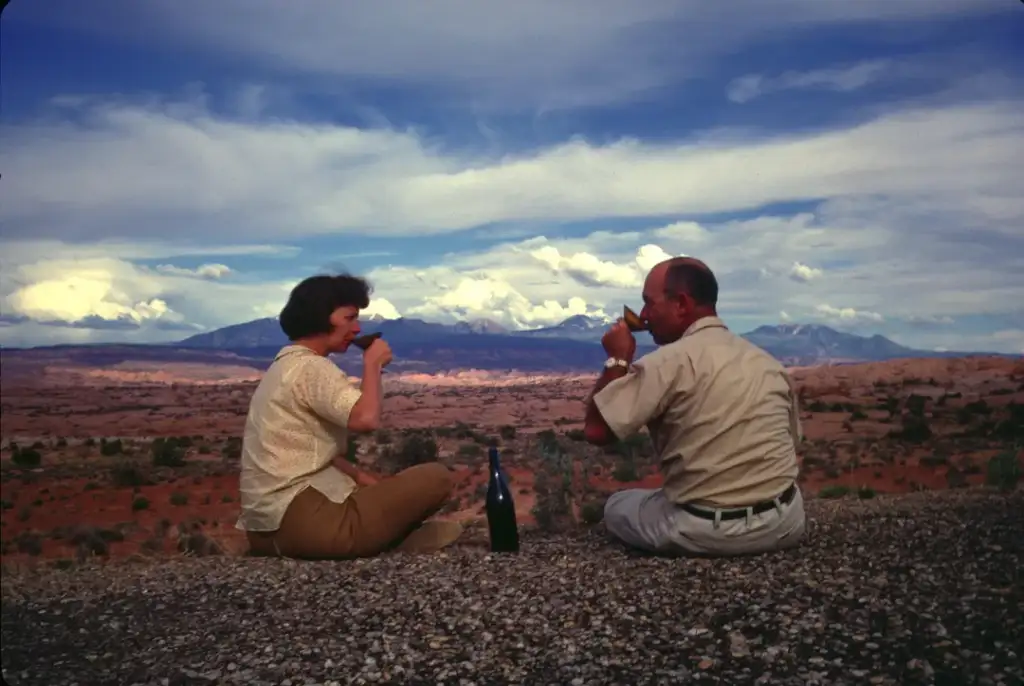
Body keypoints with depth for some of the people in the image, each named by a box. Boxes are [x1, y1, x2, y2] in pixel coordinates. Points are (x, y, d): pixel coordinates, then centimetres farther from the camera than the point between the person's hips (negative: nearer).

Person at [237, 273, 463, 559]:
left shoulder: (287, 366, 19)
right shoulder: (311, 367, -13)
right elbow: (366, 419, -28)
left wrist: (363, 482, 9)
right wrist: (373, 364, -11)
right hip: (302, 520, -10)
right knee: (437, 477, -7)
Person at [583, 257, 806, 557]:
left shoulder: (670, 361, -14)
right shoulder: (770, 363, 7)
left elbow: (596, 430, -15)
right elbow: (790, 441, 16)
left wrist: (617, 360, -4)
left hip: (704, 532, -5)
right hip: (783, 524, 6)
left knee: (616, 507, 21)